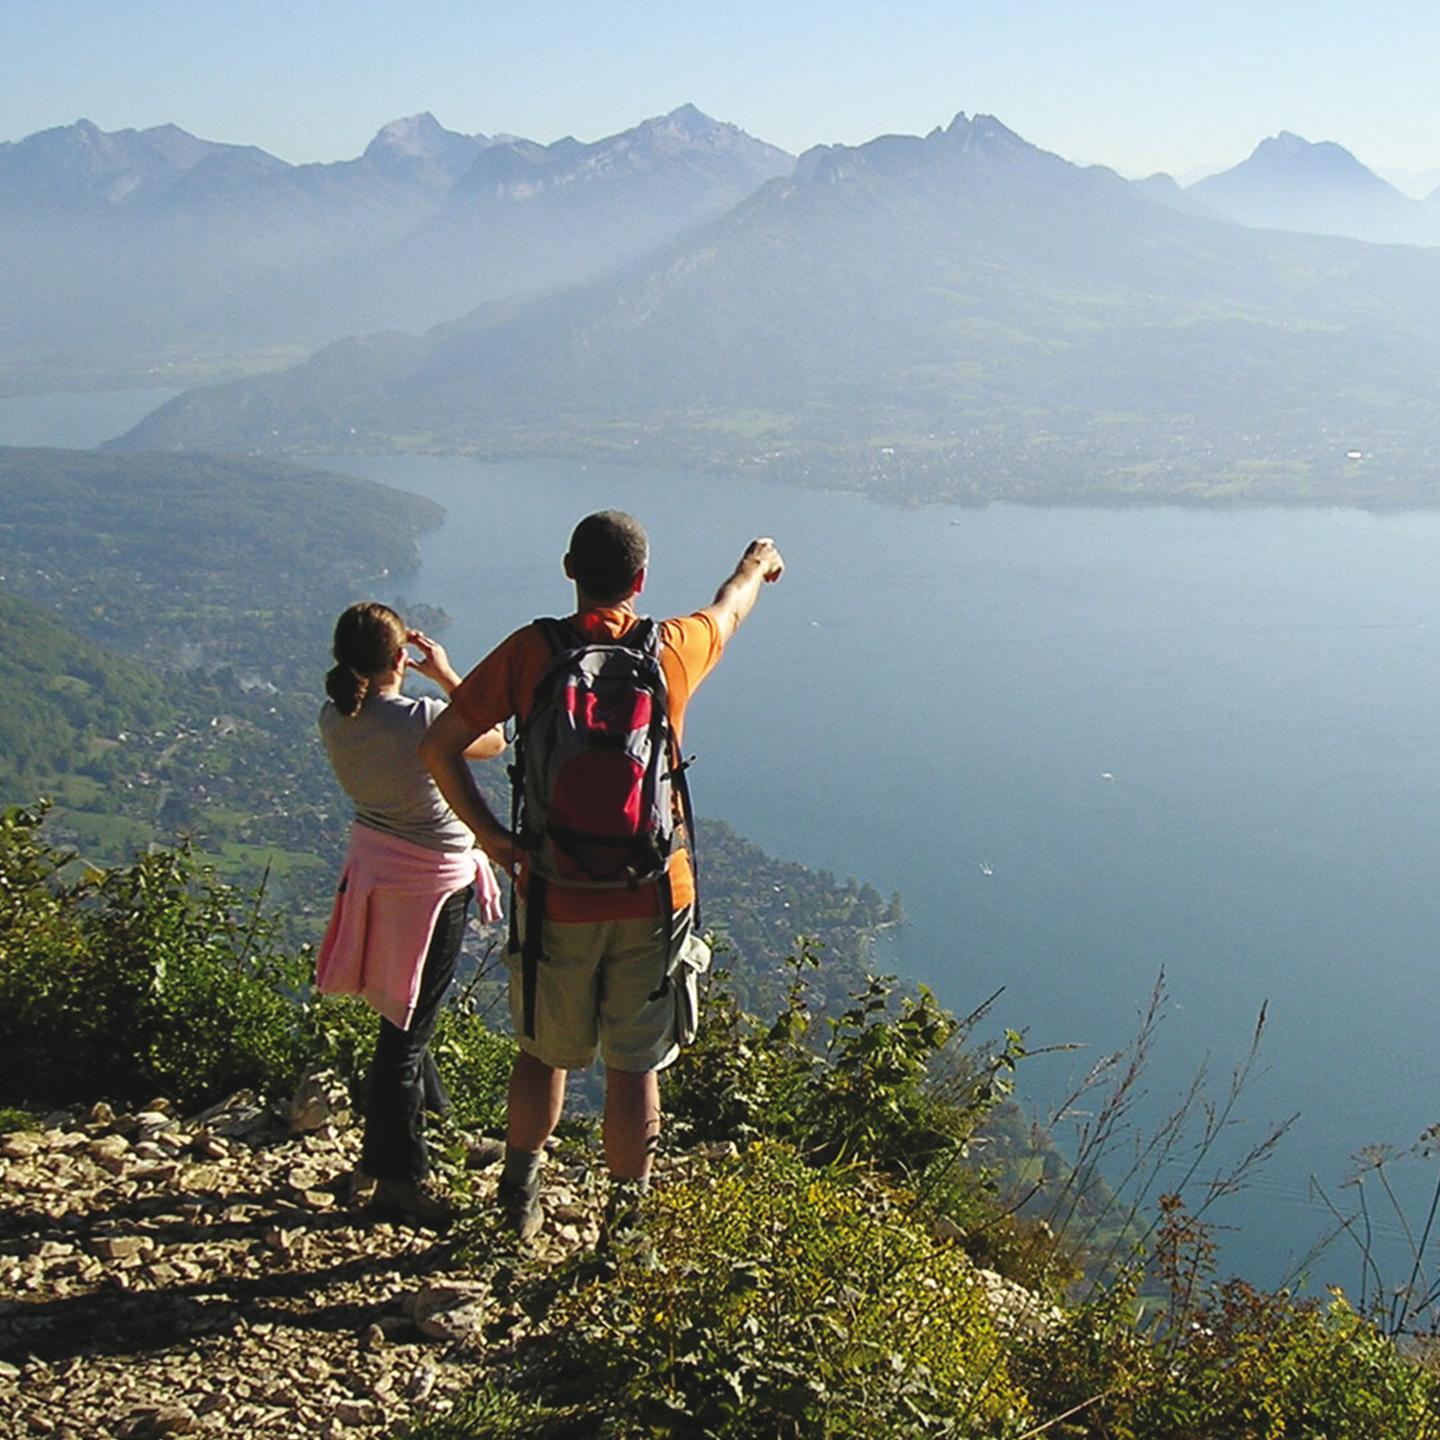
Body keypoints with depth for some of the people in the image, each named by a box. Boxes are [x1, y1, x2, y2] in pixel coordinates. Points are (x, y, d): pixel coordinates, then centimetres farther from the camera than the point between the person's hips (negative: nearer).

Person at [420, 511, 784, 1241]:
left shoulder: (529, 652, -7)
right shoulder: (672, 650, -4)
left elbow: (439, 747, -8)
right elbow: (728, 611, 19)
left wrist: (487, 833, 2)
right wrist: (755, 567, 41)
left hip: (553, 897, 1)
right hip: (651, 901, 0)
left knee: (544, 1051, 19)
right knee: (635, 1066, 10)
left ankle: (519, 1198, 33)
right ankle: (625, 1222, 20)